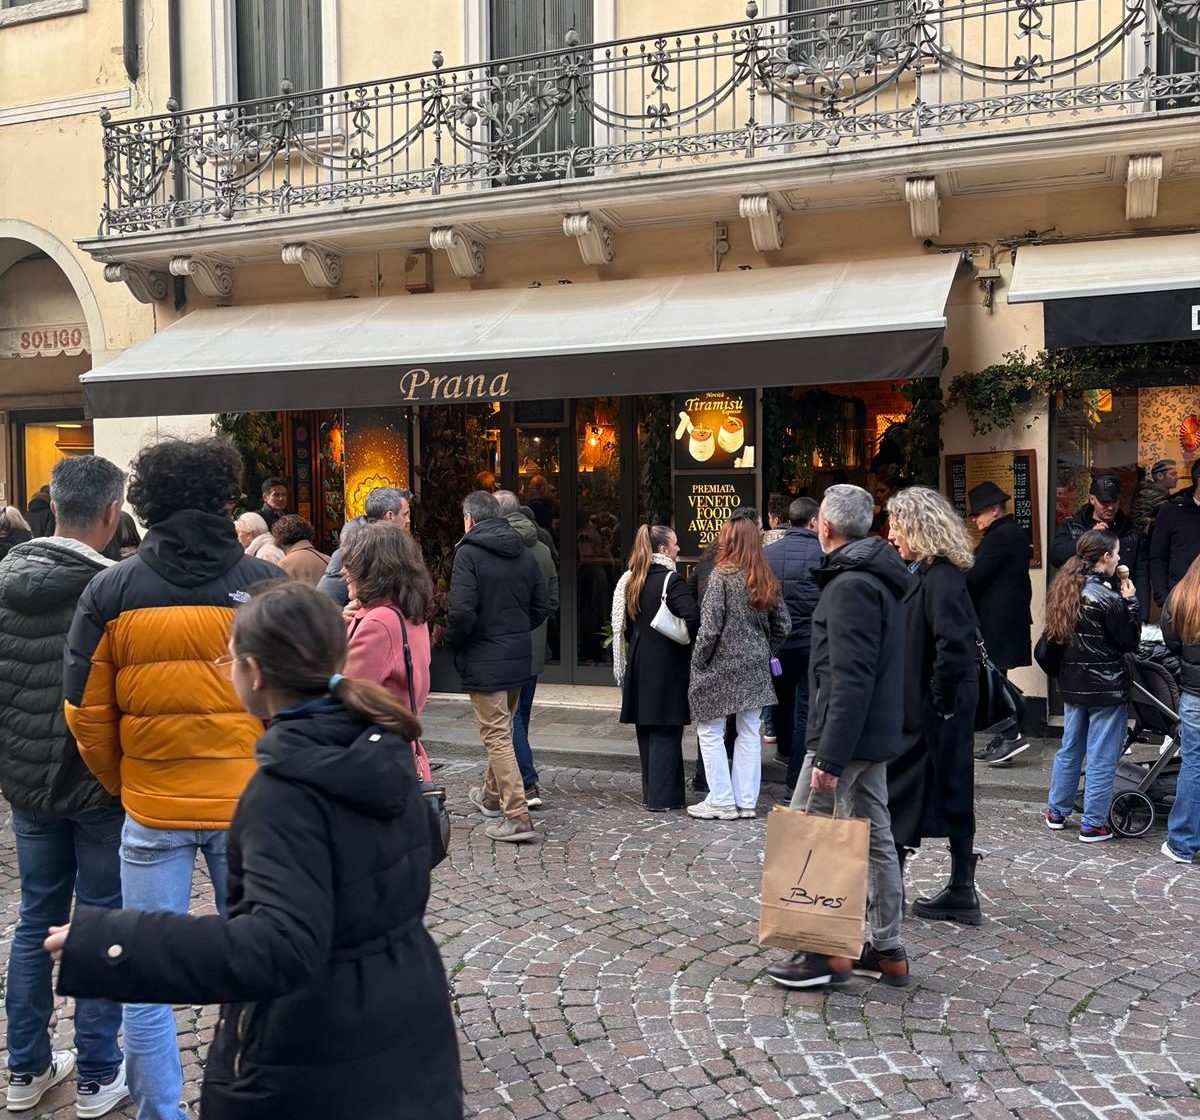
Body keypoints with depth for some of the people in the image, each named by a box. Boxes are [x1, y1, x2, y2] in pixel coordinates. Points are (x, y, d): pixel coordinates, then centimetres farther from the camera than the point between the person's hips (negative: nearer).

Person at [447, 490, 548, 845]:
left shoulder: (468, 553, -14)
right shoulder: (523, 553, 7)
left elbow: (461, 611, -22)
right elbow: (541, 604, 10)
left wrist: (452, 641, -5)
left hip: (484, 661, -7)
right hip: (518, 657, 7)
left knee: (497, 737, -3)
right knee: (502, 729, 23)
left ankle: (517, 818, -5)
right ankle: (492, 796, 41)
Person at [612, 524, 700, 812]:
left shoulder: (631, 581, 8)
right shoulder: (671, 580, -14)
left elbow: (625, 624, 12)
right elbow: (692, 616, -25)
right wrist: (688, 641, -9)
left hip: (639, 664, 7)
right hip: (666, 665, -7)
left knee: (646, 729, 13)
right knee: (665, 731, -1)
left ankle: (650, 793, 22)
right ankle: (663, 797, 2)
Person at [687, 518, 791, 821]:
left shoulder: (722, 574, -13)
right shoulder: (766, 579, 5)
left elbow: (710, 627, -17)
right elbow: (783, 625, 7)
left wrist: (697, 663, -6)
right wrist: (764, 653, 16)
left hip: (722, 664, -6)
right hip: (755, 668, 6)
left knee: (710, 731, 4)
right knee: (749, 732, 11)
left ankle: (721, 801, 7)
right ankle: (746, 801, 17)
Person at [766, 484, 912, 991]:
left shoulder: (851, 586, -18)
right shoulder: (881, 577, 14)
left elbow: (850, 680, -24)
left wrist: (829, 756, -24)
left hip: (846, 735, -10)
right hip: (877, 736, 10)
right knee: (876, 839, 13)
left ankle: (828, 951, 4)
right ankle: (887, 951, 20)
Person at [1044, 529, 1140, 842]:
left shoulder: (1065, 589, 1)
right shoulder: (1107, 599, -20)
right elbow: (1130, 642, -11)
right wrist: (1131, 601, -3)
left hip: (1073, 684, 7)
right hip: (1106, 687, -7)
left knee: (1069, 749, 19)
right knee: (1101, 758, 4)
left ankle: (1057, 812, 28)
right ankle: (1093, 824, 11)